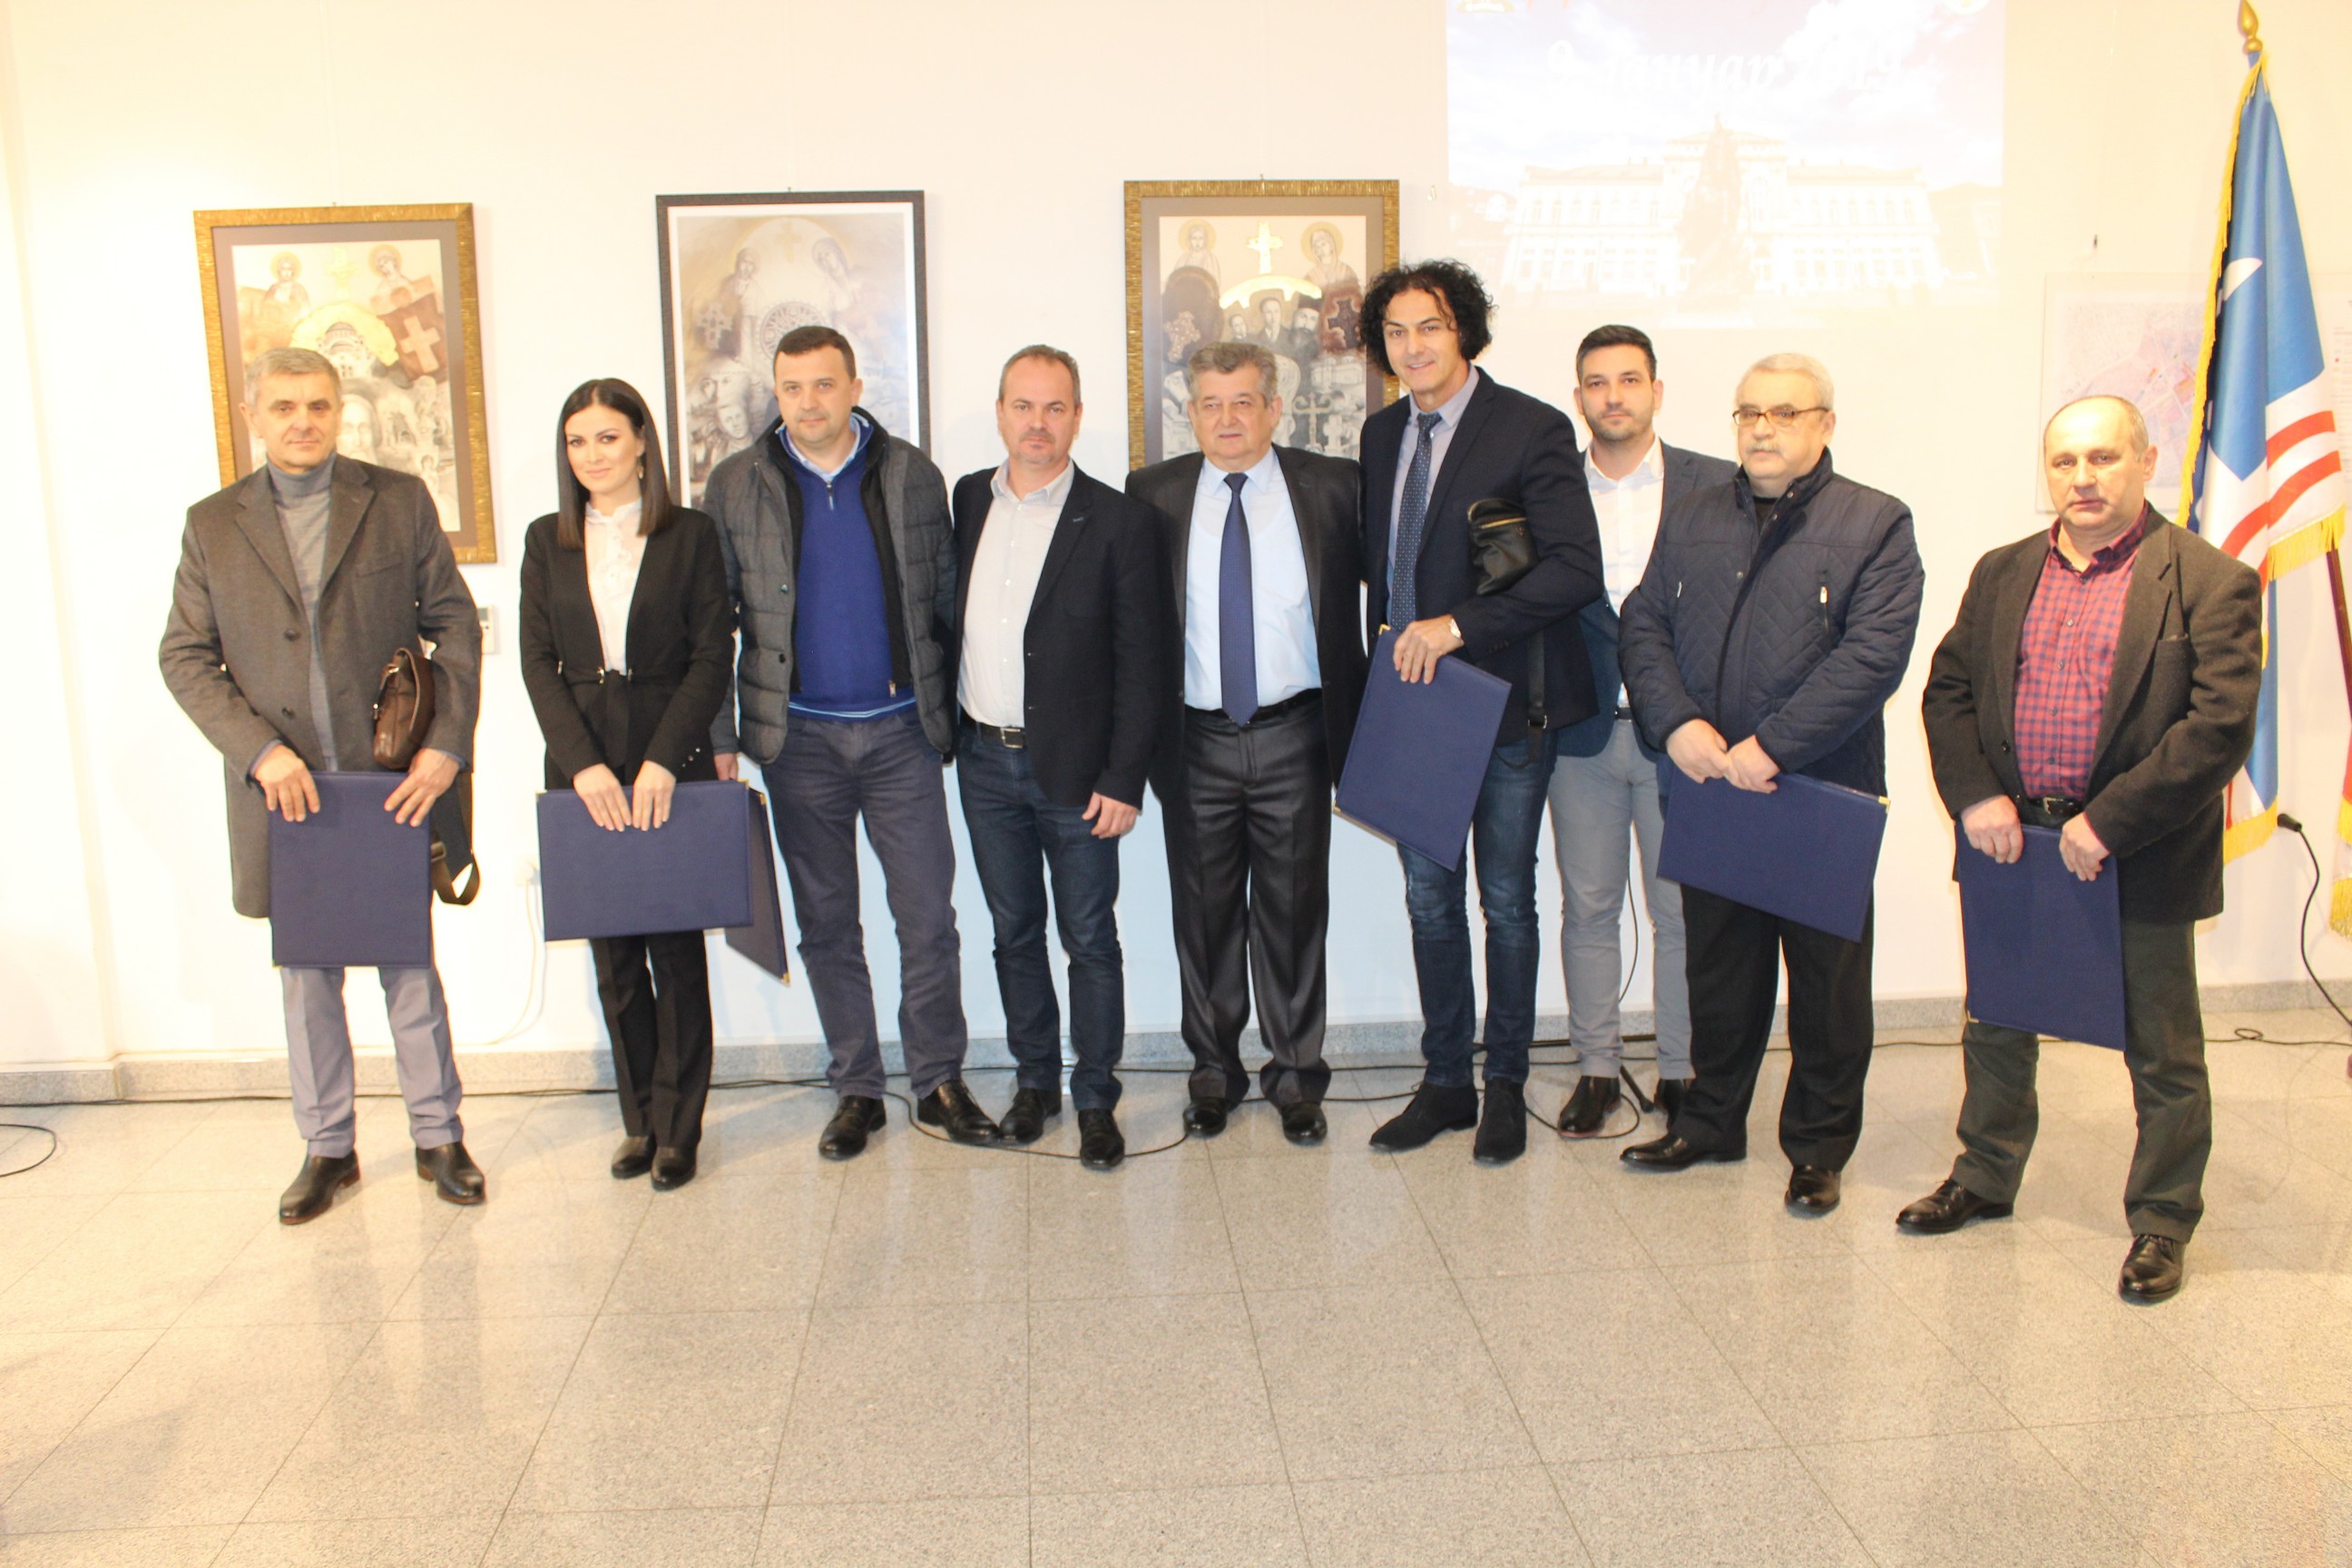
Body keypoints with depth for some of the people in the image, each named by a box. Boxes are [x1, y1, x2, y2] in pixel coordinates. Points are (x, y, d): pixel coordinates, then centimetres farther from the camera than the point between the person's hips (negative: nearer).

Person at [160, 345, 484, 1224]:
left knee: (409, 962, 9)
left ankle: (438, 1135, 22)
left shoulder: (399, 502, 2)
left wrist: (446, 744, -10)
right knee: (307, 975, 11)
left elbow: (456, 624, 1)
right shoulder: (212, 524, 5)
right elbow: (184, 657, 4)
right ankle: (326, 1148, 25)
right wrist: (260, 750, -11)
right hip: (283, 787, 2)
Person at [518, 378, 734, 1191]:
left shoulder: (690, 535, 1)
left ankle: (678, 1128, 12)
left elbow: (713, 655, -4)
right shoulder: (548, 542, 9)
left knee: (676, 950, 2)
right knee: (612, 956, 8)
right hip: (583, 771, 3)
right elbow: (538, 661, 4)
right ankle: (640, 1119, 20)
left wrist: (661, 762, -14)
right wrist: (584, 764, -9)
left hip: (670, 766, -3)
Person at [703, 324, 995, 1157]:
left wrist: (953, 713, 1)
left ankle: (939, 1081, 16)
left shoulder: (912, 476, 3)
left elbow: (947, 601, 6)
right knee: (825, 924, 9)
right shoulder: (735, 486, 3)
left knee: (928, 917, 0)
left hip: (900, 730, 0)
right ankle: (856, 1089, 22)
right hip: (798, 737, 1)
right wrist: (720, 737, -1)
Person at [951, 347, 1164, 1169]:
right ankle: (1035, 1079, 30)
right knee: (1014, 931, 14)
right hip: (985, 762, 4)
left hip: (1074, 767, -4)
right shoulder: (967, 500, 6)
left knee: (1090, 940, 5)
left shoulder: (1116, 521, -7)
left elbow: (1138, 661, -8)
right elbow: (948, 618, 11)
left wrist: (1123, 778, -12)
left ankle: (1095, 1096, 19)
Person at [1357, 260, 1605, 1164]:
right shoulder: (1382, 435, 10)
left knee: (1506, 902, 7)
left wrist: (1459, 625, -22)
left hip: (1505, 703, -5)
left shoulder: (1531, 429, -9)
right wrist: (1389, 646, 6)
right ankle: (1444, 1083, 25)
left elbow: (1576, 569, -17)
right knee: (1428, 900, 11)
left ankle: (1506, 1088, 22)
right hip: (1412, 700, 5)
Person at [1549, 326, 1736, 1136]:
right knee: (1587, 909, 8)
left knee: (1683, 912, 5)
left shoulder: (1716, 486, 2)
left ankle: (1681, 1073, 19)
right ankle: (1596, 1068, 21)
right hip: (1582, 733, 2)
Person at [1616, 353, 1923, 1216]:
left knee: (1827, 979, 8)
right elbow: (1643, 625, 6)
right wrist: (1678, 724, -11)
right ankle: (1711, 1120, 31)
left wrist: (1773, 745, -20)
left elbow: (1872, 655, -14)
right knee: (1718, 967, 15)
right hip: (1707, 791, 4)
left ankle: (1819, 1146, 23)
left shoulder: (1875, 524, -3)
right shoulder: (1693, 521, 11)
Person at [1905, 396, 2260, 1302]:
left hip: (2141, 862, -4)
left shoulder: (2209, 582, -8)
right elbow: (1948, 691, 8)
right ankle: (1985, 1177, 38)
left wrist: (2110, 822, -19)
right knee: (1995, 1030, 18)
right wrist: (1975, 795, -8)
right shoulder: (2002, 575, 8)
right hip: (2010, 844, 5)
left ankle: (2161, 1222, 27)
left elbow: (2221, 726, -15)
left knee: (2163, 1056, 9)